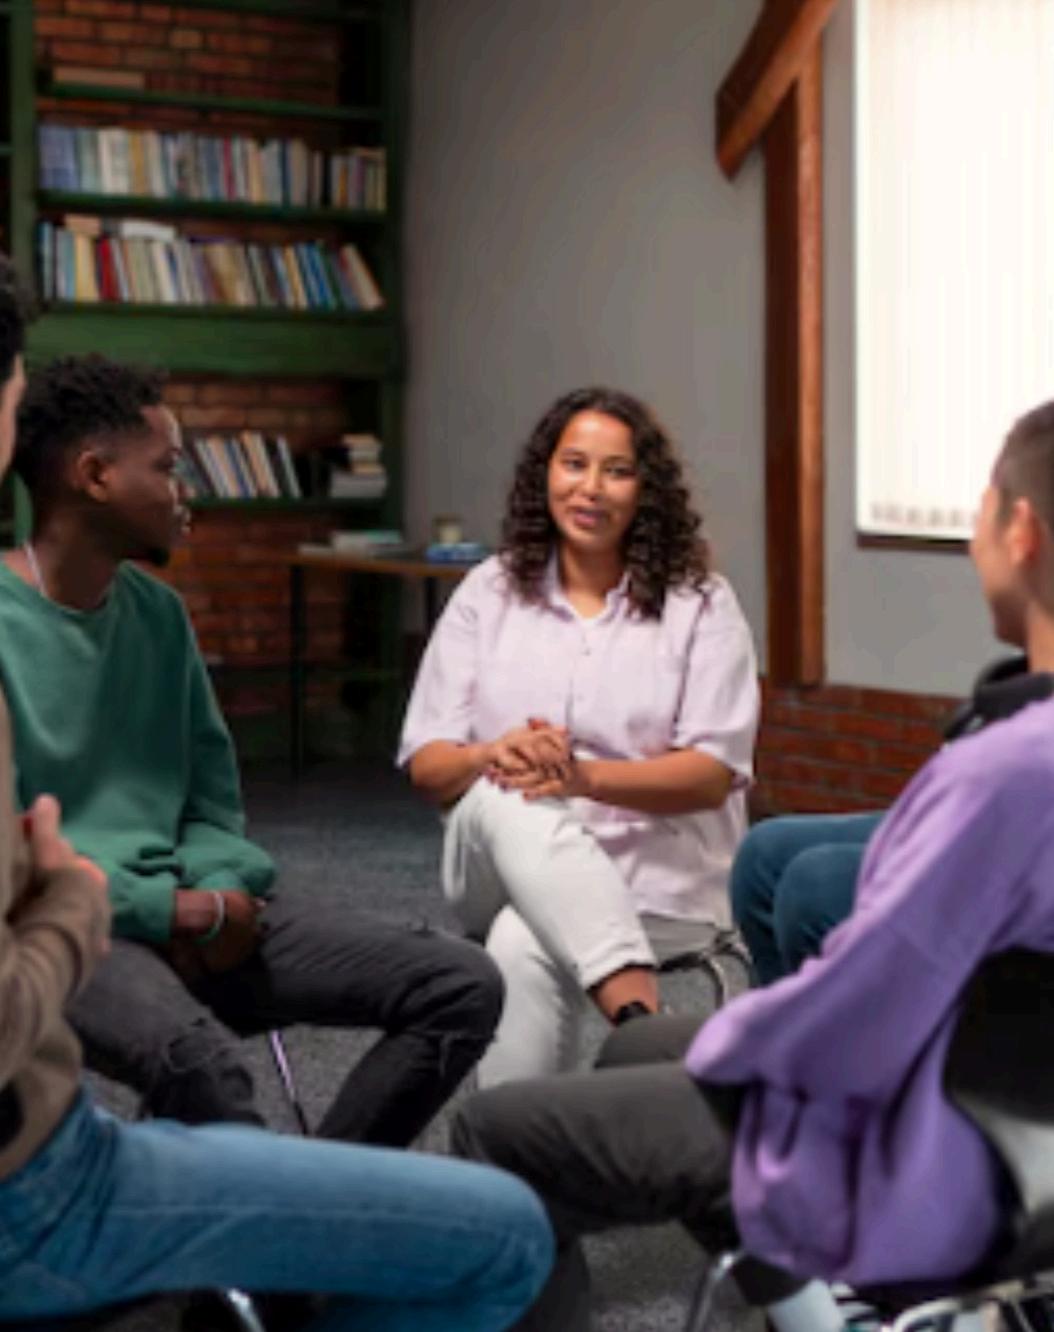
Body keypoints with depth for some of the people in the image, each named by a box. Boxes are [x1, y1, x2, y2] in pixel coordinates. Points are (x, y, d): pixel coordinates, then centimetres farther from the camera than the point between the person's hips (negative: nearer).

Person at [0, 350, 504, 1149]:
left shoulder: (159, 613, 14)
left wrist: (220, 893, -6)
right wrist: (176, 911, -16)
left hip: (189, 913, 7)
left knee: (463, 986, -5)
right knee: (199, 1060, -40)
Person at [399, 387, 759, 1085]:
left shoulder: (701, 604, 4)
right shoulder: (488, 593, 11)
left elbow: (714, 775, -6)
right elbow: (426, 765, 6)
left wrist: (584, 776, -24)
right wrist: (494, 756, -19)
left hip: (655, 877, -2)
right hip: (503, 865, 2)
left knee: (524, 947, -34)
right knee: (504, 800, -35)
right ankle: (640, 1016, -50)